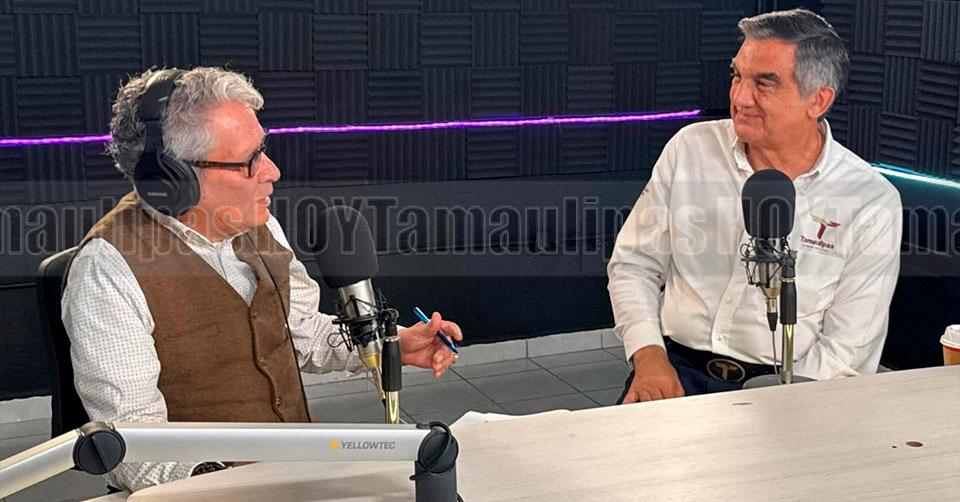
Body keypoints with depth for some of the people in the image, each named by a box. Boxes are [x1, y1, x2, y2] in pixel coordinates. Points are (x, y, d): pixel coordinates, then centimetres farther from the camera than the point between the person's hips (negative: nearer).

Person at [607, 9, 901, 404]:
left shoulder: (872, 204, -4)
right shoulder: (690, 147, 4)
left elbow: (847, 349, -4)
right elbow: (633, 263, 10)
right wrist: (649, 353, -7)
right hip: (677, 367, 1)